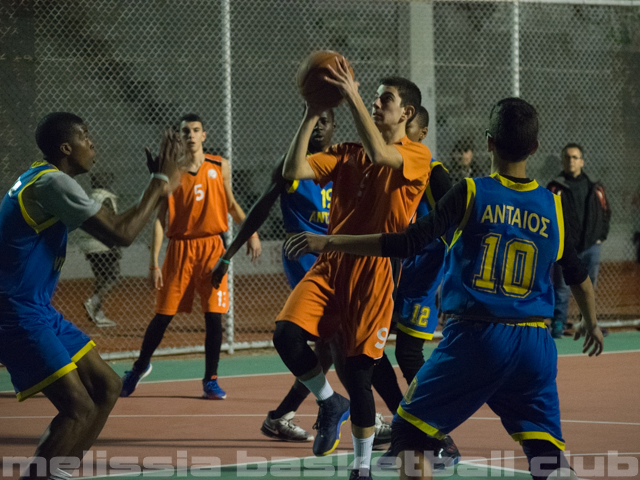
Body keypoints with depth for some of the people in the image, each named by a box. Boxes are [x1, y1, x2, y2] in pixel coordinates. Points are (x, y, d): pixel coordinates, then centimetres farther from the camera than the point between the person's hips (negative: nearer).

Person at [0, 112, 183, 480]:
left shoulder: (46, 179, 15)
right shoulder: (52, 183, -17)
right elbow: (121, 234, -18)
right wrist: (161, 182, -10)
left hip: (40, 311, 11)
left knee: (107, 387, 11)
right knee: (79, 408, -16)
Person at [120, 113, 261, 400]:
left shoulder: (220, 167, 6)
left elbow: (231, 205, 18)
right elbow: (160, 218, 0)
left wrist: (251, 234, 5)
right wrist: (154, 261, -6)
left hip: (212, 248, 1)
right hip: (180, 248, -1)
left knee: (214, 316, -4)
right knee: (164, 314, 3)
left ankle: (211, 380, 5)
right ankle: (140, 367, 24)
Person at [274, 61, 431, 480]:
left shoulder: (417, 156, -1)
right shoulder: (347, 154, 14)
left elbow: (379, 154, -24)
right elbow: (293, 171, 2)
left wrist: (352, 96, -23)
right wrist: (312, 116, -6)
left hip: (375, 270, -4)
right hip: (332, 263, 5)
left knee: (359, 374, -2)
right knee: (287, 333, -19)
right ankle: (330, 403, 8)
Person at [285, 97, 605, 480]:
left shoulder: (471, 194, -4)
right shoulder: (554, 207, 6)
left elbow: (408, 244, -10)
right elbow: (579, 277, 18)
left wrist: (328, 243, -5)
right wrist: (591, 325, 37)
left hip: (474, 337, -3)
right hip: (534, 342, 3)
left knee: (410, 432, 12)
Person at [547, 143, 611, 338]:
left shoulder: (595, 188, 9)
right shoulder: (555, 188, -1)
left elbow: (606, 212, 16)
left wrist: (600, 236, 7)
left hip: (591, 247, 3)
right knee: (561, 287, -4)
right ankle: (558, 325, 2)